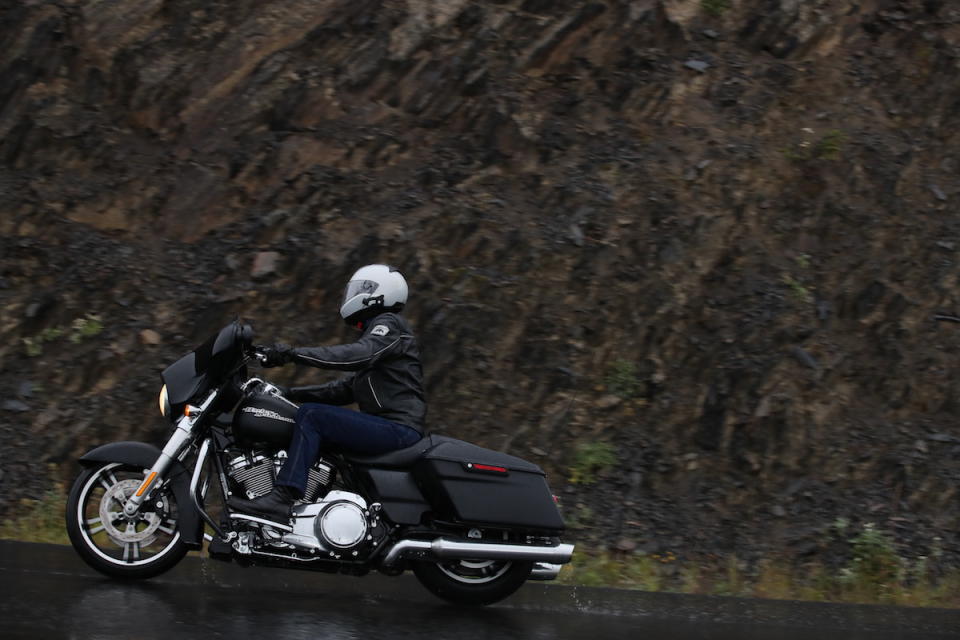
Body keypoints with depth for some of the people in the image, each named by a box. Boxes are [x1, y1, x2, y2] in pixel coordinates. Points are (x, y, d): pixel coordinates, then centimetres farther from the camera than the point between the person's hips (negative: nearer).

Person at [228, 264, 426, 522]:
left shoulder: (389, 325, -4)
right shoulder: (375, 332, 27)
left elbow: (356, 355, -24)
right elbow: (347, 389, 25)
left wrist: (294, 354, -27)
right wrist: (292, 393, 17)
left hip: (397, 428, -10)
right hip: (388, 428, 10)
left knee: (311, 415, -20)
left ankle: (283, 497, -31)